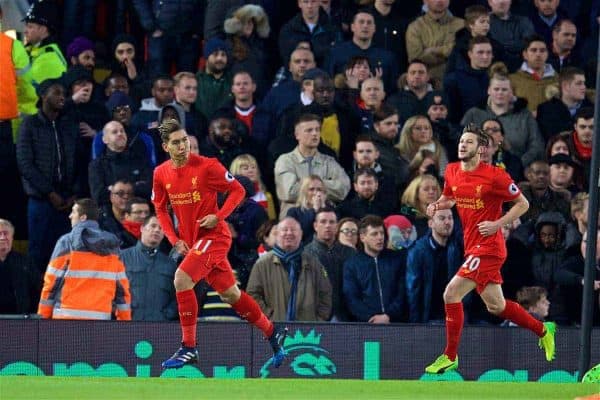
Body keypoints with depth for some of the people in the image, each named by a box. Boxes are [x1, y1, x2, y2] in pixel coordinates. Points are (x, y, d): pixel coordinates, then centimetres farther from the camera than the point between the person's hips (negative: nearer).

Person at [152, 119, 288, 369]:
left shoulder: (206, 166, -12)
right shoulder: (161, 174, 3)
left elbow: (238, 190, -5)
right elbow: (160, 209, 15)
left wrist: (218, 216, -17)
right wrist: (175, 240, 2)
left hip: (213, 236, -6)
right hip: (190, 242, 6)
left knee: (181, 279, -22)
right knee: (230, 294, 11)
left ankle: (189, 349, -15)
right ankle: (273, 334, 28)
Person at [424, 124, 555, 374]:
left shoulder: (494, 176, -13)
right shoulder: (452, 172, 6)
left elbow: (523, 203, -6)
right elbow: (449, 198, 25)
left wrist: (497, 224, -16)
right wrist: (437, 205, 2)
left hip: (487, 247, -8)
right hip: (472, 247, 8)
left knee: (451, 294, -15)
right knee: (495, 306, 14)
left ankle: (450, 357, -6)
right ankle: (543, 330, 34)